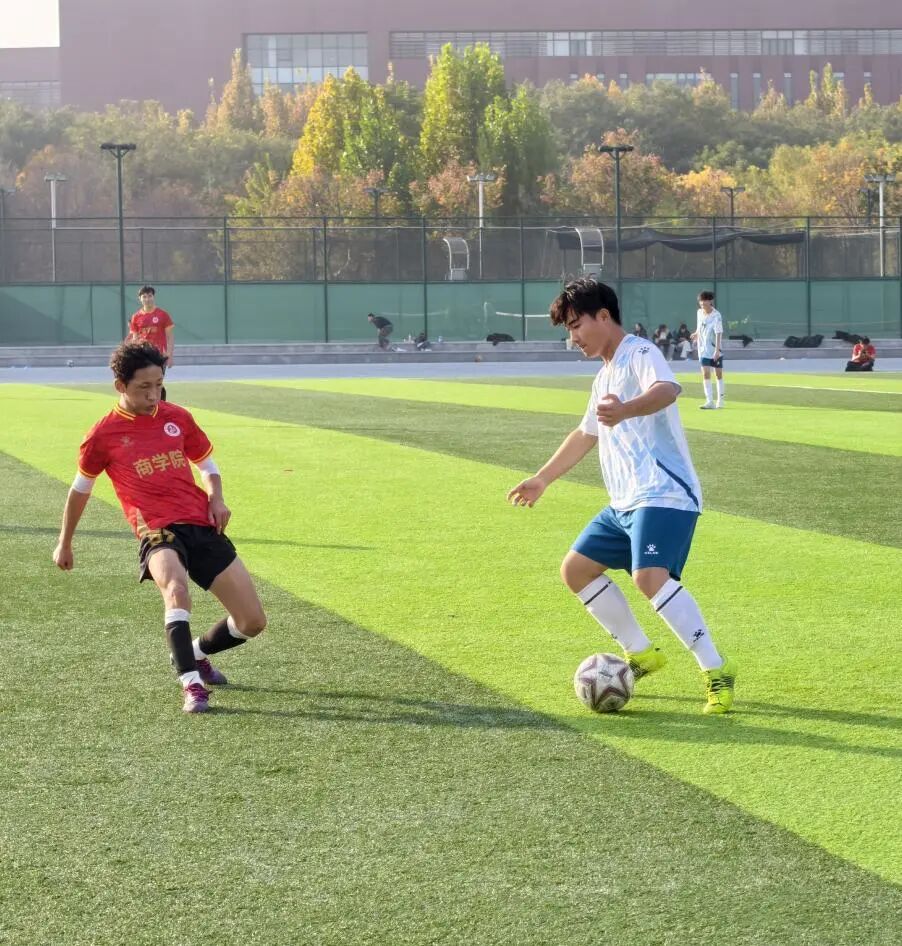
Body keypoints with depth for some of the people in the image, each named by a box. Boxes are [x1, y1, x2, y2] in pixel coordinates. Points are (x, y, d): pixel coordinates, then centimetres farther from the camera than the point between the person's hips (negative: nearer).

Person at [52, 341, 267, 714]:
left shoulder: (177, 418, 9)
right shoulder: (104, 435, 0)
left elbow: (207, 464, 25)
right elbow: (81, 488, 16)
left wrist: (216, 498, 4)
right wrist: (64, 543, 25)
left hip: (203, 527, 4)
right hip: (158, 533, -4)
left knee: (252, 622, 0)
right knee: (176, 587, -40)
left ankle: (195, 653, 30)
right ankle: (192, 684, -38)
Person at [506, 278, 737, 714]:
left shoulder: (639, 354, -9)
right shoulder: (604, 377, 22)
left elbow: (667, 389, -33)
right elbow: (585, 435, 39)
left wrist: (624, 410, -53)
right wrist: (542, 479, 46)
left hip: (664, 495, -10)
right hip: (625, 503, 10)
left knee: (650, 577, -28)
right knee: (576, 569, 13)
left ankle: (717, 671, -23)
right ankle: (641, 654, 22)